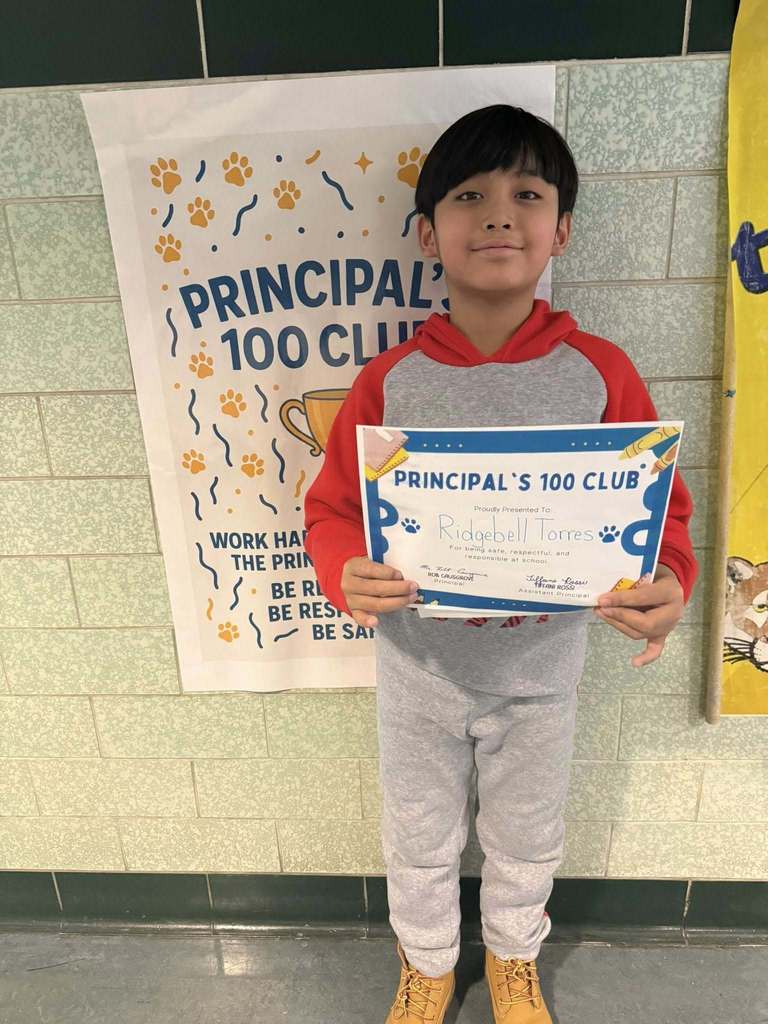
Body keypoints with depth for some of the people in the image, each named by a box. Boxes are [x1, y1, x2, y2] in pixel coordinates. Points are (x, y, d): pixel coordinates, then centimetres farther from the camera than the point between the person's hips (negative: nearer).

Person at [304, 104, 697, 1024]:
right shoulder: (390, 381, -13)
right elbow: (332, 509, -8)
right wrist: (346, 577, -28)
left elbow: (659, 507, -7)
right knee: (420, 840, 25)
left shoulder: (598, 372, -13)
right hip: (419, 671, 0)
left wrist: (669, 583, -27)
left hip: (539, 671, 1)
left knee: (525, 837, 27)